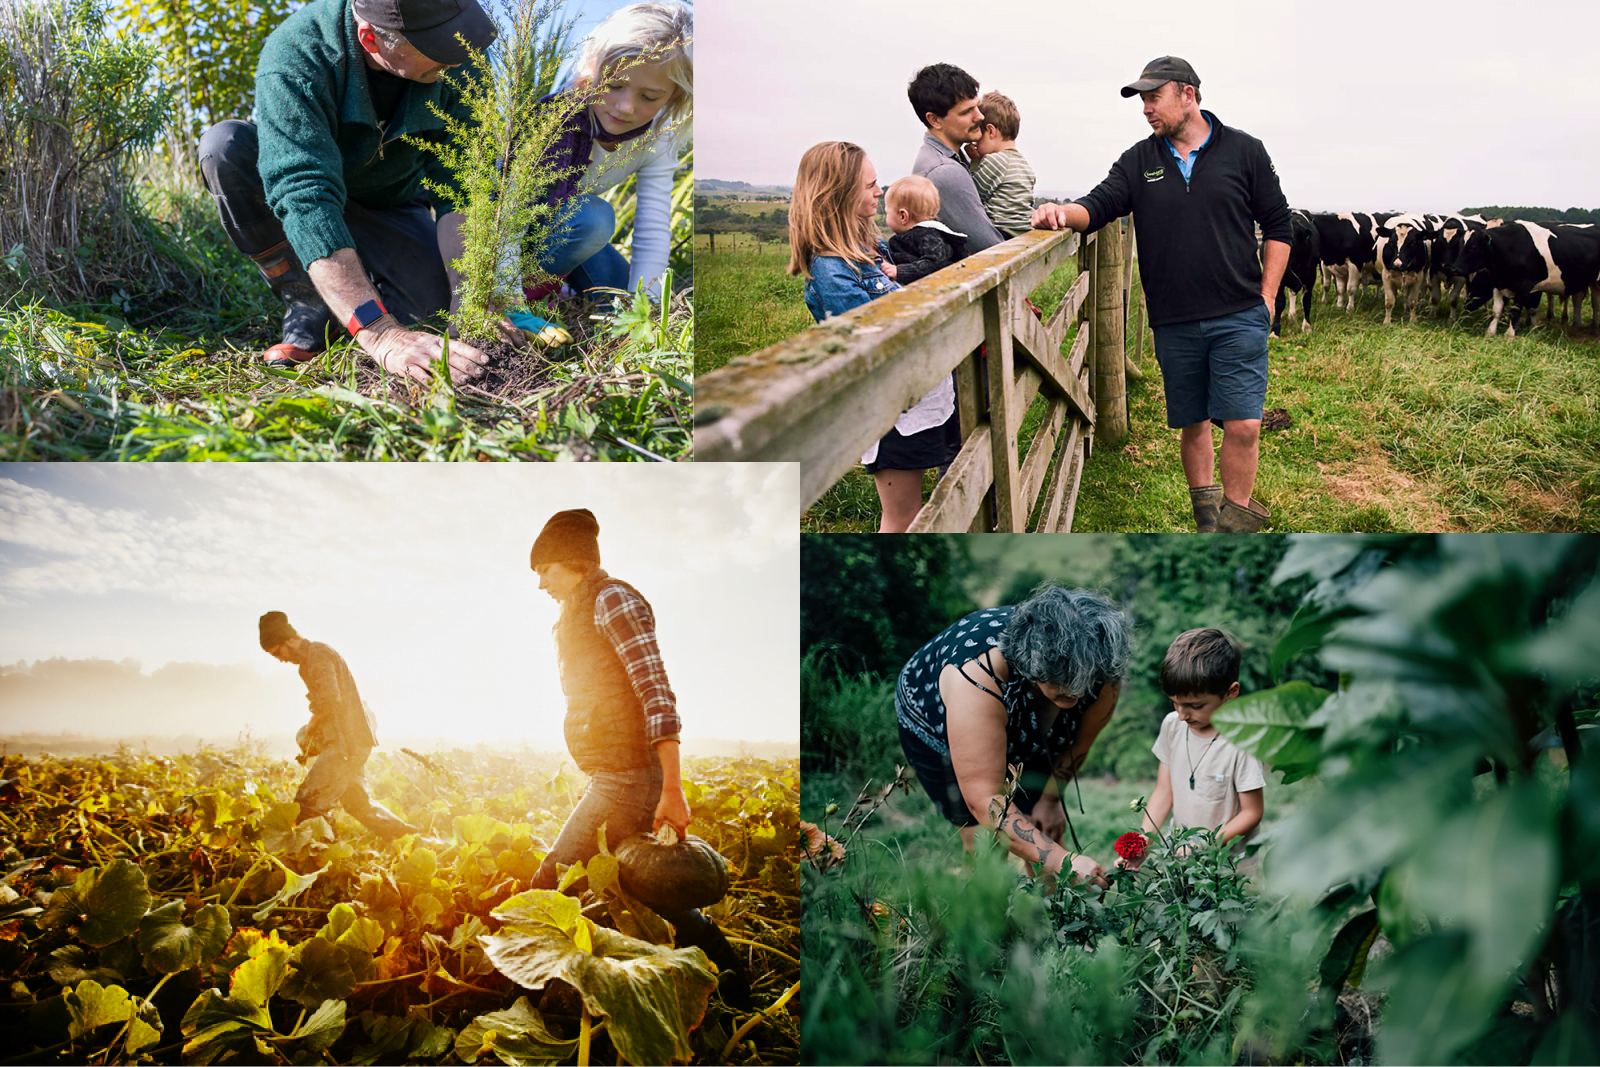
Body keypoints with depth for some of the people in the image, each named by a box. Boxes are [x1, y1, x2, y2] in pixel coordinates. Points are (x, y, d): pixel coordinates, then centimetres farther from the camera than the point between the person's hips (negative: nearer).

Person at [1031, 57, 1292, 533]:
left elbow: (1277, 224, 6)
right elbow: (1099, 204, -3)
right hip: (1174, 326, 3)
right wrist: (1063, 212, -27)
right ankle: (1205, 514, 28)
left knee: (1242, 425, -9)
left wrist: (1266, 298, 0)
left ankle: (1236, 516, 5)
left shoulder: (1243, 151, 2)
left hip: (1239, 319, -3)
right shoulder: (1140, 161, 8)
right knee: (1192, 423, 12)